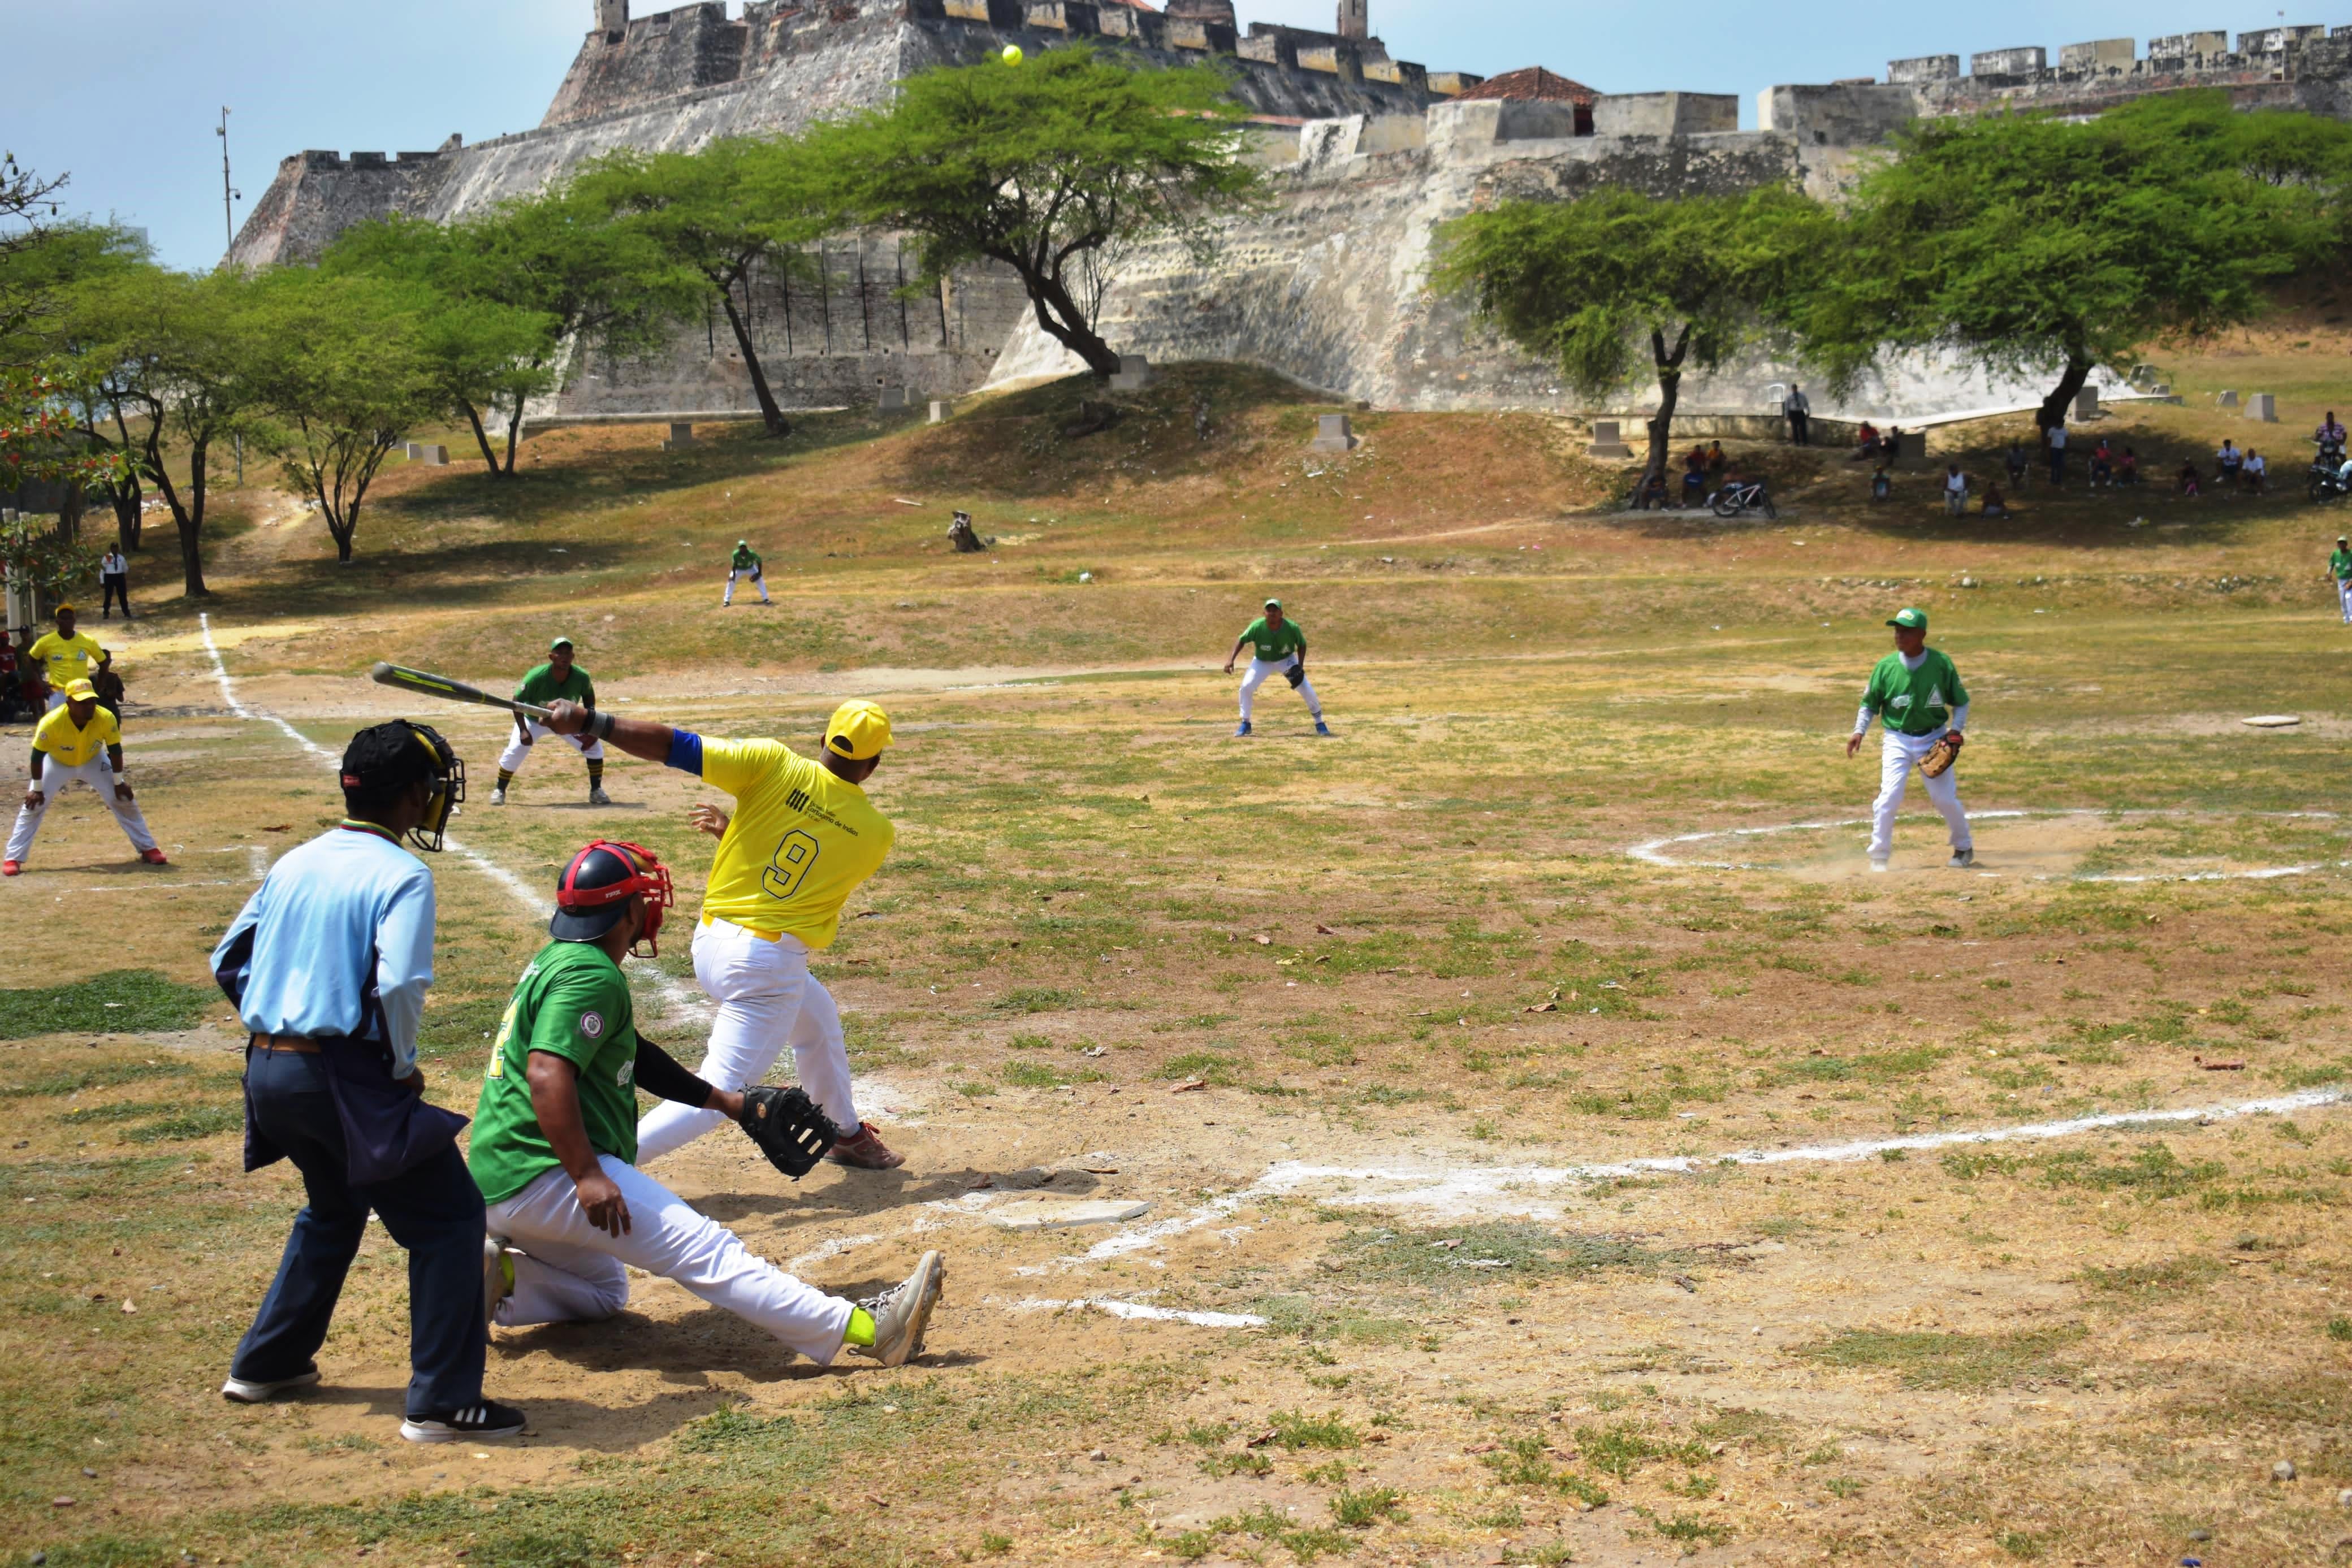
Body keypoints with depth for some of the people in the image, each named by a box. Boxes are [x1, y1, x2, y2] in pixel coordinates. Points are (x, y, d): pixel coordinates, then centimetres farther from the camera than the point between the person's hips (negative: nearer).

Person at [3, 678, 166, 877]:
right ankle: (13, 859, 0)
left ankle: (148, 849, 10)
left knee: (124, 800, -3)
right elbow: (38, 756, -23)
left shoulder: (106, 719, -31)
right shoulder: (51, 722, -36)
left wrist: (119, 783, -8)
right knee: (33, 806, -9)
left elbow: (115, 750, -14)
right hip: (57, 763, -1)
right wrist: (37, 789, -17)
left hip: (92, 761, 2)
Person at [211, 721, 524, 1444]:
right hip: (344, 1078, -8)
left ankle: (265, 1364, 37)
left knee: (335, 1208, 30)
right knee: (450, 1216, 0)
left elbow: (228, 962, 15)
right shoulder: (402, 875, -11)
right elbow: (397, 987, -23)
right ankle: (441, 1402, -3)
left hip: (268, 1072, 8)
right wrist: (402, 1067, -8)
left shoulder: (296, 862, 11)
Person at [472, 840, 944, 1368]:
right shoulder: (592, 976, -15)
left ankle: (499, 1278, 6)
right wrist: (587, 1176, -31)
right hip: (544, 1174, -10)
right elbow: (547, 1073, -28)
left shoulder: (556, 961, 18)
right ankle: (864, 1329, -24)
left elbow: (629, 1052, 27)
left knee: (603, 1291, 29)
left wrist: (721, 1100, 30)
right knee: (705, 1250, -17)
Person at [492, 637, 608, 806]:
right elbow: (517, 701, -25)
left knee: (594, 746, -10)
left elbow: (589, 697, -7)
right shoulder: (537, 676, -36)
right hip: (534, 720, -2)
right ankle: (500, 791, 14)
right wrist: (523, 730, -34)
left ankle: (596, 791, 7)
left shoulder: (581, 677, -29)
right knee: (514, 752, -12)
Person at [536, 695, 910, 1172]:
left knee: (818, 1018, 30)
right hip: (770, 967, -6)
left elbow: (676, 747, -13)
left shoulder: (776, 765, -6)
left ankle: (847, 1134, 48)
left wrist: (589, 721, -13)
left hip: (711, 941, 6)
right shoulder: (877, 833, -4)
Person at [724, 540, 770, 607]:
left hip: (750, 568, 0)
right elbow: (734, 565, -20)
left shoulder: (751, 554, -34)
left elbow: (759, 561, -20)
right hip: (739, 569, 0)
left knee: (760, 580, -14)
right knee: (731, 581, -14)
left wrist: (759, 573, -22)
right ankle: (727, 601, -4)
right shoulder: (736, 554, -33)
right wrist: (734, 575, -29)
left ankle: (765, 599, -5)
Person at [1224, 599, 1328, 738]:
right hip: (1262, 662, 0)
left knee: (1307, 690, -11)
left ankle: (1320, 723, 10)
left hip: (1286, 660, 0)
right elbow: (1241, 640, -13)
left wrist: (1300, 666, -22)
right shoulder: (1257, 627, -28)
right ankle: (1245, 724, 0)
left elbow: (1302, 645, -9)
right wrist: (1231, 659, -24)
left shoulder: (1292, 627, -27)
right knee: (1246, 687, -18)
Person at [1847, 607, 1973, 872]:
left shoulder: (1941, 664, -8)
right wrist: (1859, 731, -9)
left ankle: (1964, 848, 26)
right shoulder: (1886, 666, -6)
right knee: (1889, 796, -13)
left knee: (1945, 798, 0)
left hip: (1934, 738, 0)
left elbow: (1961, 702, 3)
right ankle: (1879, 856, 2)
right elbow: (1870, 703, 5)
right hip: (1898, 739, 0)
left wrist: (1955, 730, -12)